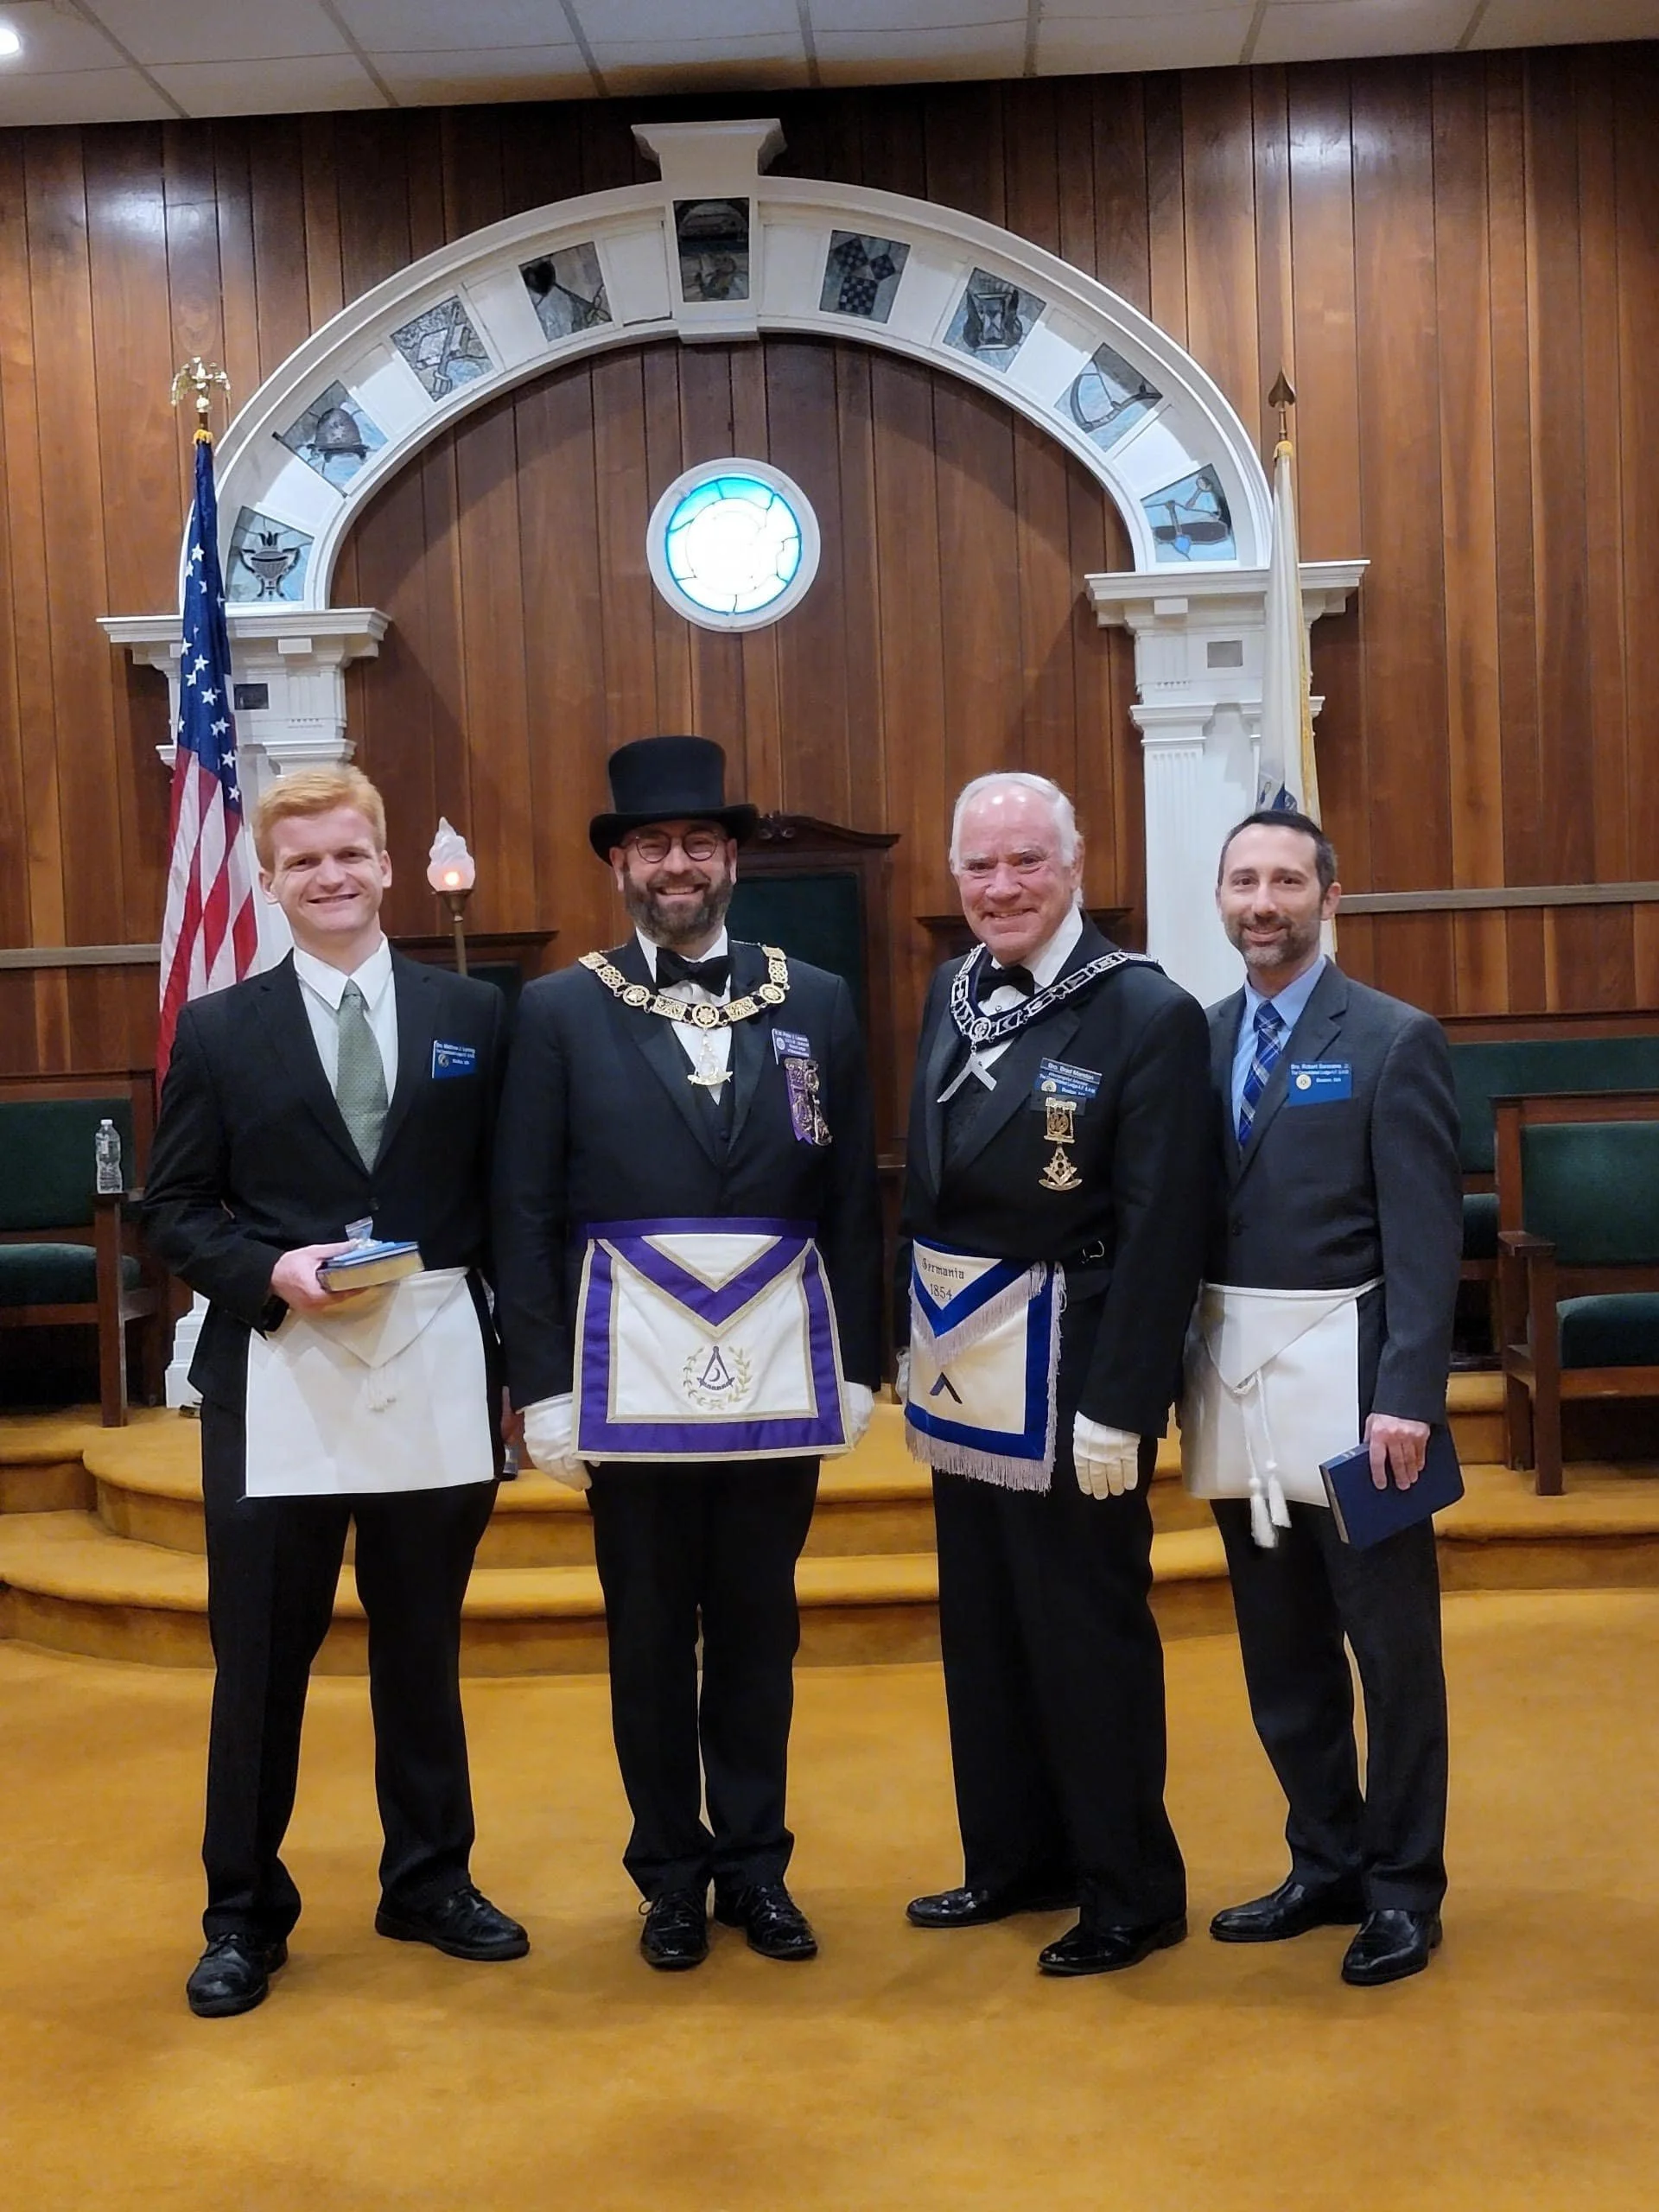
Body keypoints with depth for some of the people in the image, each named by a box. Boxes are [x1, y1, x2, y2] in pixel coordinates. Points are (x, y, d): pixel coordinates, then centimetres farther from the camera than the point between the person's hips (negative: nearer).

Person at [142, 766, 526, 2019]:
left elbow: (507, 1200, 7)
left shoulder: (474, 1017, 5)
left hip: (436, 1381, 1)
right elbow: (175, 1213, 3)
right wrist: (273, 1273, -15)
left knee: (423, 1647, 14)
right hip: (278, 1386, -1)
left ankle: (430, 1881, 32)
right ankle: (245, 1914, 23)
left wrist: (522, 1360, 2)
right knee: (262, 1657, 6)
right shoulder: (220, 1032, 3)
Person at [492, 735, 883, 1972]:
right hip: (634, 1364, -1)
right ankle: (672, 1871, 24)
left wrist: (860, 1363, 4)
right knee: (650, 1631, 9)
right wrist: (542, 1383, -5)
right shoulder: (562, 1010, 1)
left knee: (759, 1626, 11)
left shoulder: (817, 1003, 6)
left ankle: (756, 1862, 26)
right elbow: (527, 1212, 0)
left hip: (779, 1362, 1)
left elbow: (854, 1199, 7)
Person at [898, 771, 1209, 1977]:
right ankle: (1014, 1859, 33)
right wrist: (914, 1348, 9)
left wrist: (1119, 1404, -19)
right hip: (964, 1365, 7)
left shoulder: (1149, 1012, -14)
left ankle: (1133, 1891, 21)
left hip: (1070, 1372, -7)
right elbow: (927, 1183, 10)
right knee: (982, 1626, 17)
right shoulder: (953, 994, 7)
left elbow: (1163, 1231, -17)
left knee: (1089, 1633, 5)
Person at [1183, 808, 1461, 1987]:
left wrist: (1407, 1395, -17)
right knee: (1281, 1652, 15)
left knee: (1392, 1646, 5)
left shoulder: (1396, 1040, -6)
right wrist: (1176, 1369, 2)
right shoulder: (1198, 1038, 9)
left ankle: (1404, 1887, 20)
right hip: (1236, 1375, 5)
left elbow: (1427, 1236, -10)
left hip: (1344, 1375, -5)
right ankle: (1327, 1864, 29)